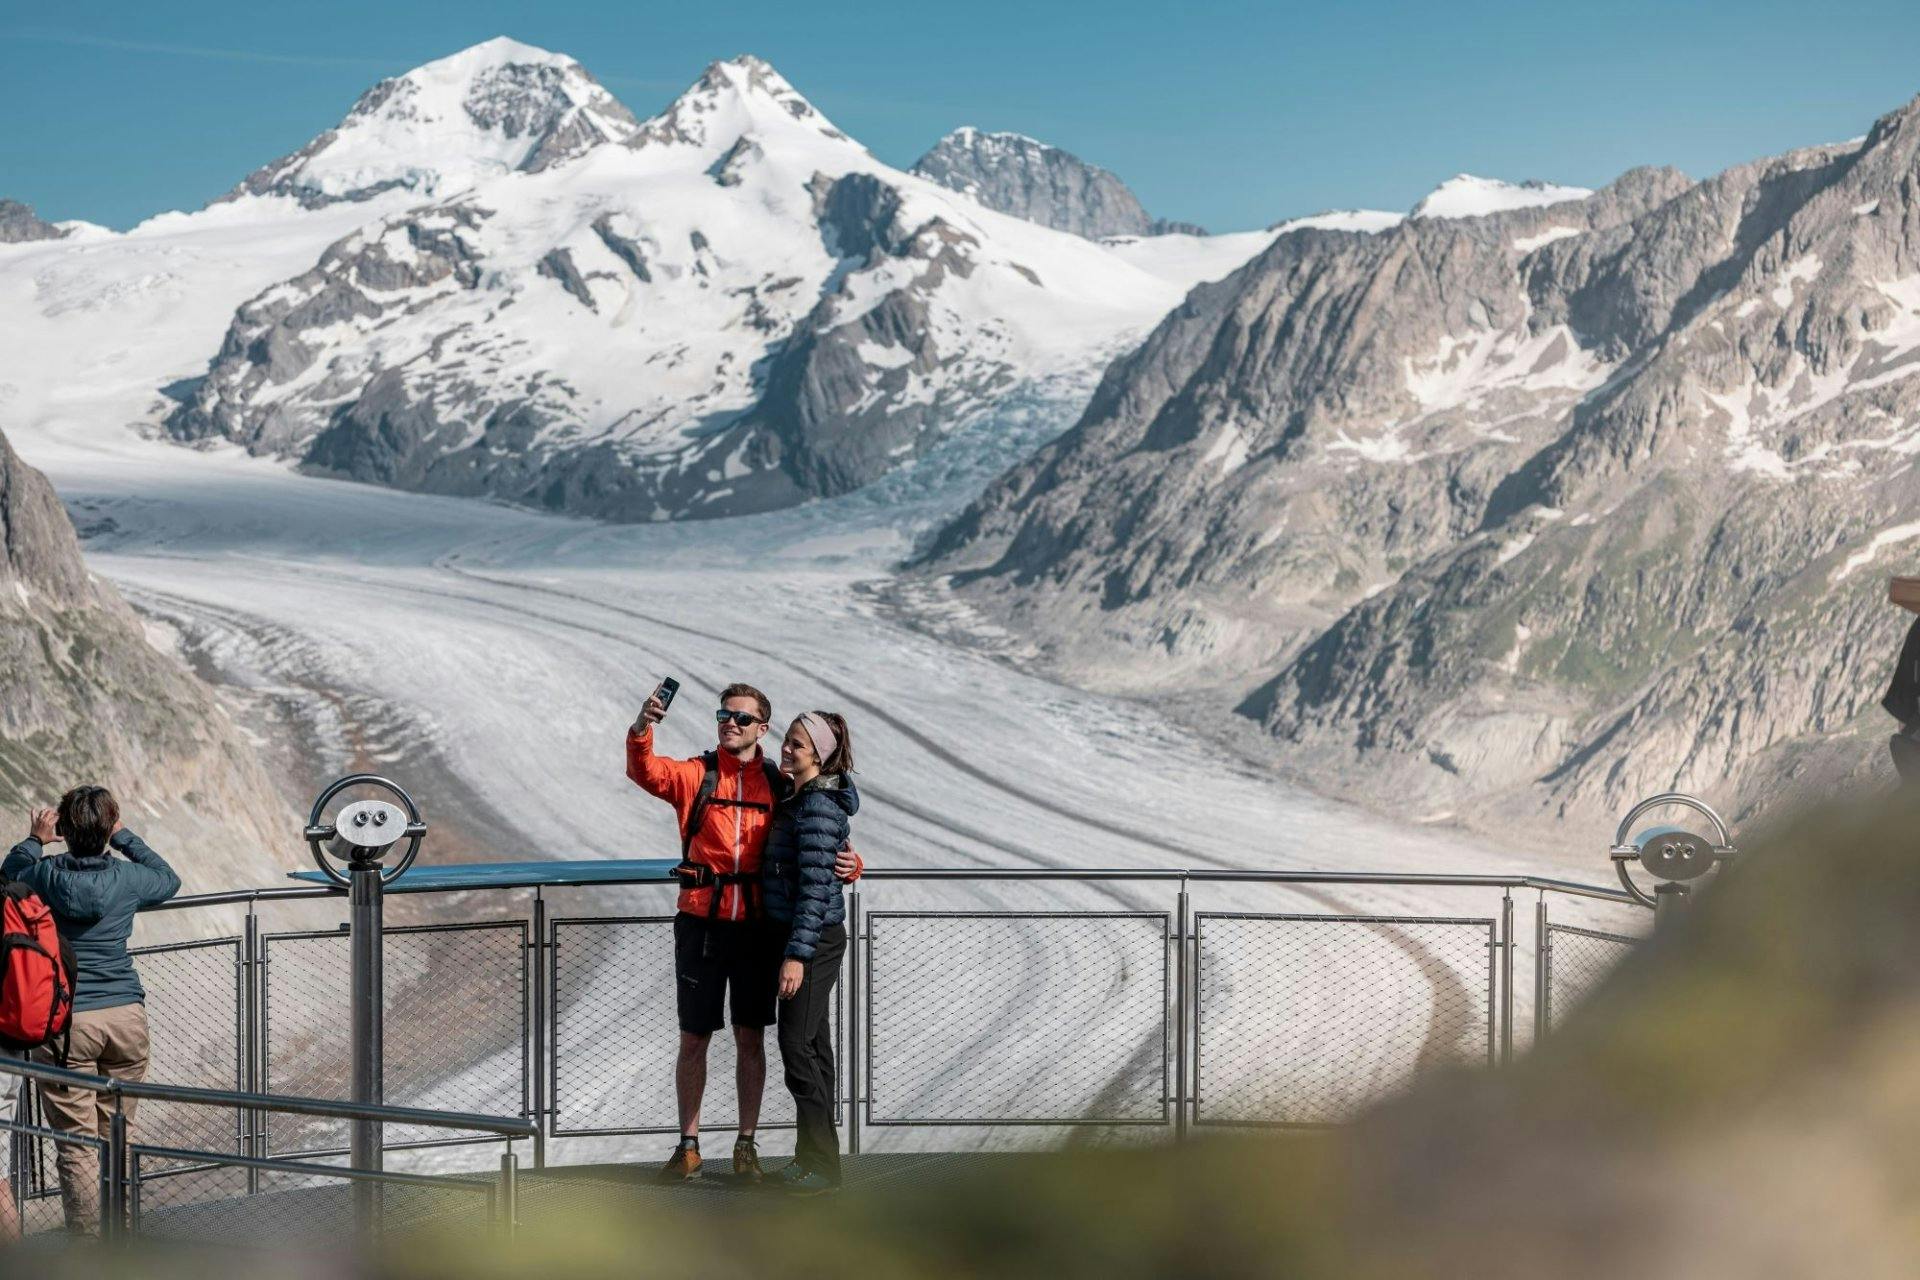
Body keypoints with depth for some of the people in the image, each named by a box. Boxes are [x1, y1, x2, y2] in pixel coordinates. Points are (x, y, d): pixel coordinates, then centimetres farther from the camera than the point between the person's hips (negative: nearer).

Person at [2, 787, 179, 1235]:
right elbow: (169, 879, 22)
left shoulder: (44, 876, -6)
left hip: (66, 1021, -2)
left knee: (76, 1144, 1)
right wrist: (124, 838, 24)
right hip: (125, 1014, 2)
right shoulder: (126, 878, -2)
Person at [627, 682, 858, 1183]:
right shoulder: (696, 775, 2)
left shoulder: (779, 785, 5)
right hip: (701, 922, -1)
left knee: (751, 1039, 7)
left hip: (756, 928, 1)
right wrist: (641, 730, -36)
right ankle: (688, 1146, 16)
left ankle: (746, 1145, 18)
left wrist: (848, 864, -15)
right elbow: (646, 771, -16)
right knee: (694, 1038, 6)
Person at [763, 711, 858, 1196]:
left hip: (814, 938, -10)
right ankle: (814, 1154, 19)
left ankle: (822, 1164, -5)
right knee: (812, 1043, 13)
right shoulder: (797, 799, 13)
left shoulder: (819, 805, -17)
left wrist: (796, 954, -23)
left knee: (797, 1044, -9)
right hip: (812, 938, 10)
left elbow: (814, 884, -21)